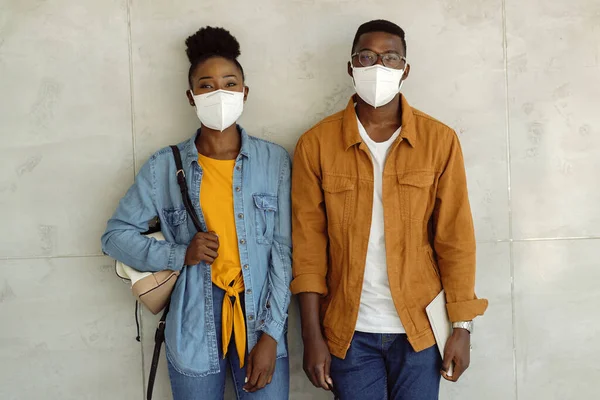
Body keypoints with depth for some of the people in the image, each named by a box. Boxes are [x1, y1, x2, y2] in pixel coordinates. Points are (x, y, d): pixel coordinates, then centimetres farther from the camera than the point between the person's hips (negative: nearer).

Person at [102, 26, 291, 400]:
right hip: (194, 324, 0)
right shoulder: (165, 166, -1)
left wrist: (271, 334, -7)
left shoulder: (275, 161, -2)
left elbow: (284, 252, -3)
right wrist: (180, 255, -12)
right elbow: (116, 235, 4)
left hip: (259, 318, 0)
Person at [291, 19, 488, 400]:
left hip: (420, 327, 1)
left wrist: (462, 327, -2)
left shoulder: (440, 139, -3)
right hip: (349, 330, 0)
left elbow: (455, 238, -1)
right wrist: (312, 335, -5)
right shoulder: (316, 144, -4)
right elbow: (308, 243, -3)